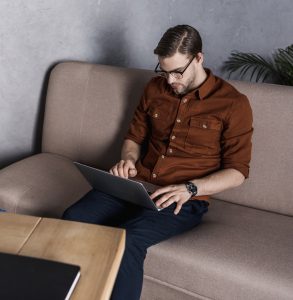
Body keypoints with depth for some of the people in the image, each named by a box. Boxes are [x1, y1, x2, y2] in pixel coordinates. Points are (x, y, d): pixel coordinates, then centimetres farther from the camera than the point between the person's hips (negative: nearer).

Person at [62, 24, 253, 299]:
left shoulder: (233, 103, -4)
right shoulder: (154, 89, 10)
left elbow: (237, 171, -3)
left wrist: (190, 188, -17)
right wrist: (128, 159, -4)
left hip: (185, 200, -4)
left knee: (126, 240, -33)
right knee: (73, 218, -21)